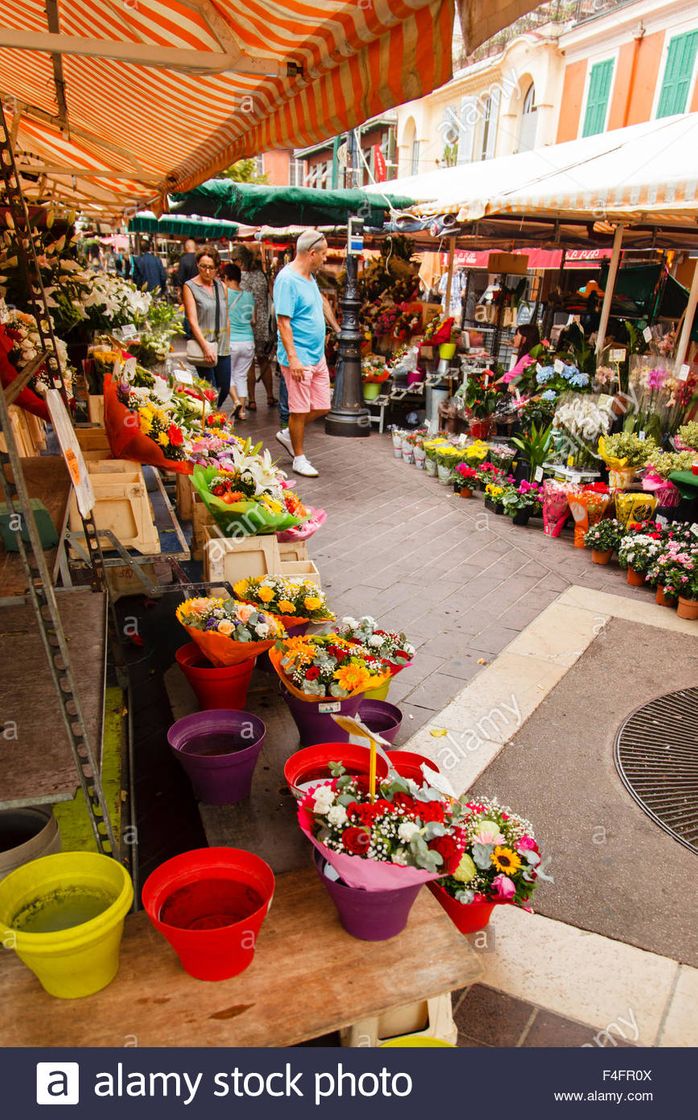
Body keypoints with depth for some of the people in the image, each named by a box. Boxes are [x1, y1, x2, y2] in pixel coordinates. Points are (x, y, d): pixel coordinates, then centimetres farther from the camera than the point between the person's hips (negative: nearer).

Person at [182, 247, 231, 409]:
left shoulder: (222, 286, 11)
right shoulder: (190, 287, -3)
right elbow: (192, 321, -11)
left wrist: (227, 341, 9)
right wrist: (206, 347, -20)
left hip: (223, 346, 5)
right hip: (203, 343, -5)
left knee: (224, 388, 8)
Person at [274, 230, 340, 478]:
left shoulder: (310, 277, 14)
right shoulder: (287, 279, -14)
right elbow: (283, 322, -19)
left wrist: (336, 327, 43)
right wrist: (293, 358, -25)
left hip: (317, 355, 9)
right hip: (299, 358, -9)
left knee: (322, 407, 11)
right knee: (300, 410, 0)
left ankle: (289, 435, 31)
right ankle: (299, 458, 14)